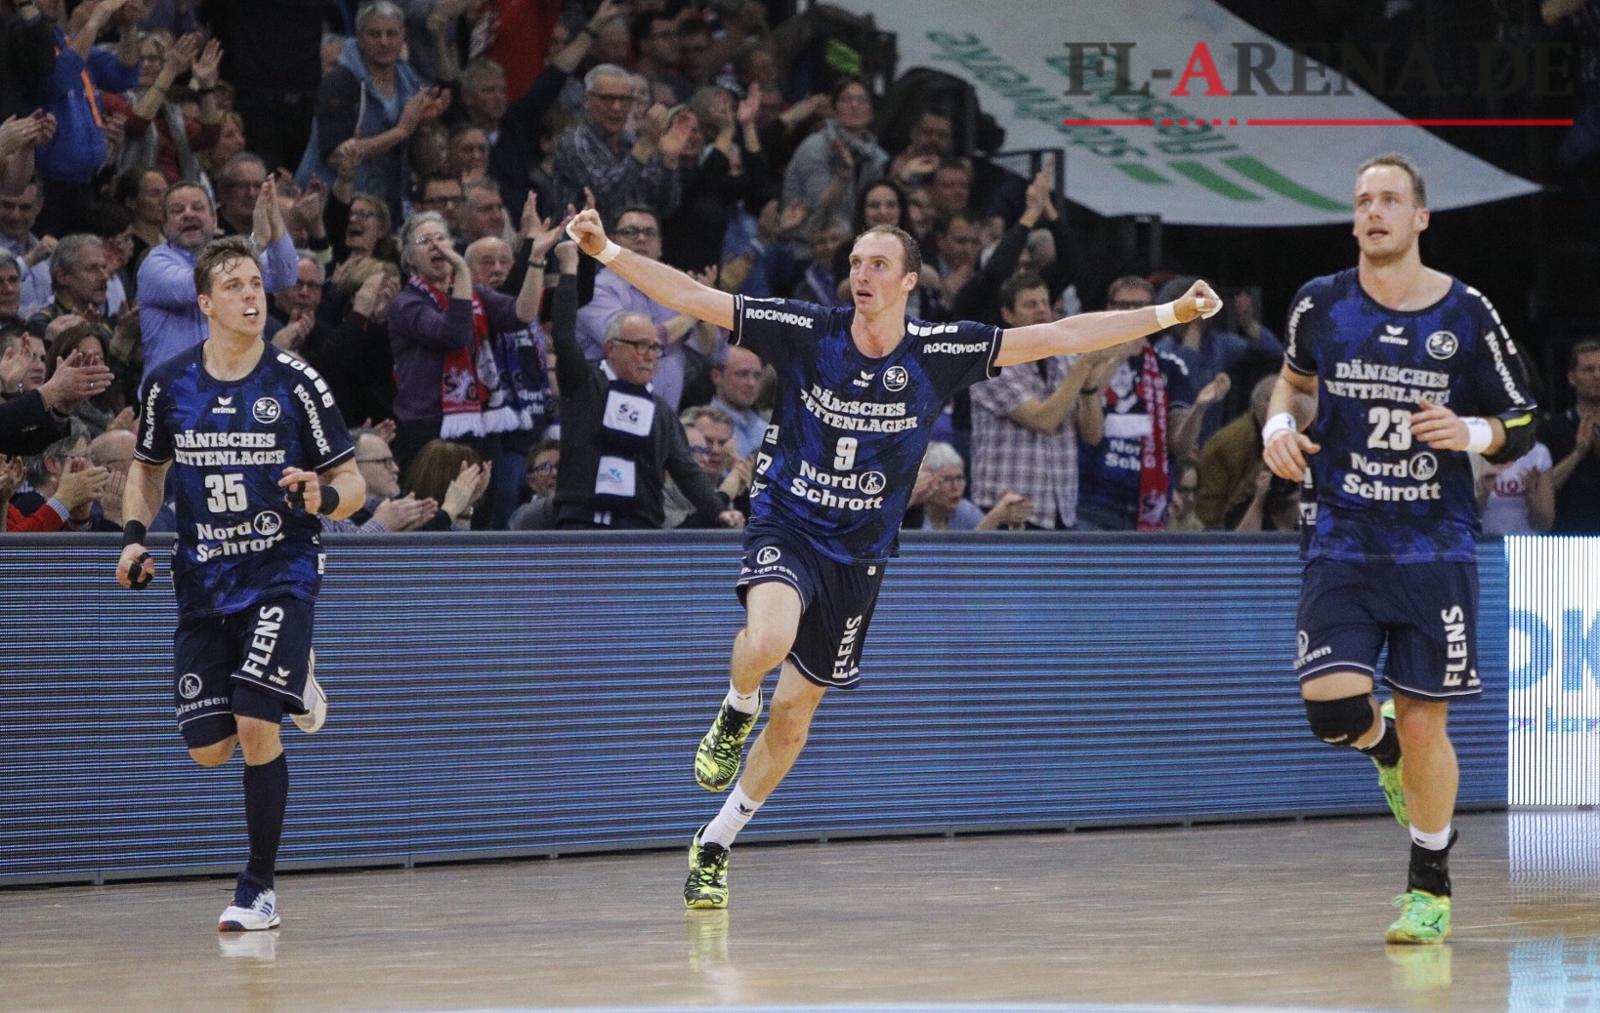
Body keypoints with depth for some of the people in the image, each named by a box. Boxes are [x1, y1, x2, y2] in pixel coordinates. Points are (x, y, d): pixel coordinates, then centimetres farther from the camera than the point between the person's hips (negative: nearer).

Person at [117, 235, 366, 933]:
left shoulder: (296, 383, -8)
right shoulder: (169, 384, 0)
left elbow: (352, 485, -1)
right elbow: (148, 468, 19)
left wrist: (325, 498, -24)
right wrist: (135, 535, 2)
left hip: (282, 574, -4)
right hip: (202, 583, 4)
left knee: (256, 728, -19)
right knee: (208, 750, 4)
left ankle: (259, 890, -4)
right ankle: (293, 685, 37)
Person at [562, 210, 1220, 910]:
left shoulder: (938, 353, -6)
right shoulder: (808, 333, -9)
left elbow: (1060, 337, -5)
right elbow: (695, 299, -11)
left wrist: (1170, 313, -8)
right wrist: (607, 252, -21)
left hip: (858, 555, 2)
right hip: (785, 528, -2)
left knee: (795, 712, 6)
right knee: (769, 638, -35)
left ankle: (714, 846, 23)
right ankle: (736, 711, 1)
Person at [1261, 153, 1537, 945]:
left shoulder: (1467, 315, -4)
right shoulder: (1321, 305, 1)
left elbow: (1522, 428, 4)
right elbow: (1294, 375, 22)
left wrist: (1472, 433, -17)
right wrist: (1278, 423, 1)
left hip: (1435, 549, -1)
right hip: (1343, 544, 1)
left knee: (1423, 723, 0)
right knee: (1333, 711, -13)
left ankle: (1431, 888, 18)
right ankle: (1384, 743, 25)